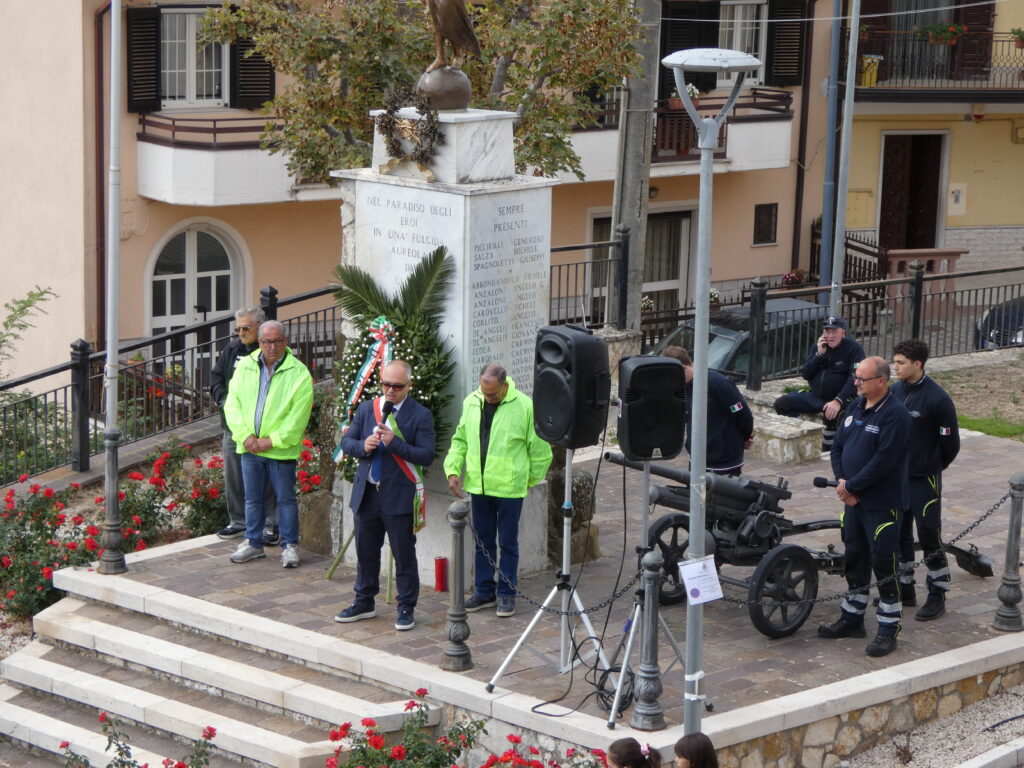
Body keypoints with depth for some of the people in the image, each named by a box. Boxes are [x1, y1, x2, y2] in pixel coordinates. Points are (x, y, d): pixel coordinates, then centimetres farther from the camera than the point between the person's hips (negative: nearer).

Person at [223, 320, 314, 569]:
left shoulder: (299, 373, -9)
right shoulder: (245, 366, 3)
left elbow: (298, 416, -12)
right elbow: (232, 403, 3)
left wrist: (272, 440, -16)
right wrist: (245, 435, -9)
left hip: (281, 449, -4)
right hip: (249, 446, 4)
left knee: (285, 499, 5)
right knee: (252, 499, 14)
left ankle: (290, 546, 17)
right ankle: (253, 543, 27)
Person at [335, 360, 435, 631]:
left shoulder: (420, 415, -7)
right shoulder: (366, 409, 8)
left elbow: (427, 456, -14)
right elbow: (346, 442, 10)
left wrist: (393, 442, -23)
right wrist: (363, 446, -12)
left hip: (399, 497, -5)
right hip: (366, 494, 5)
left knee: (404, 555, 3)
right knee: (365, 552, 15)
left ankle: (406, 609, 13)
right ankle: (364, 603, 29)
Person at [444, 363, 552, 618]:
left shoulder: (524, 406, -11)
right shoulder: (471, 402, 4)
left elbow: (540, 451, -4)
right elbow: (460, 440, 14)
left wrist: (531, 480, 3)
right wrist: (453, 469, 2)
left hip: (509, 488, -5)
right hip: (478, 485, 5)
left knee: (508, 543, 4)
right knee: (483, 542, 12)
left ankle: (507, 594, 13)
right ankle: (484, 591, 22)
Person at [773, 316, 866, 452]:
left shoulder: (854, 349, -10)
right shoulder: (820, 346, 9)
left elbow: (856, 379, -22)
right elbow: (805, 374, 6)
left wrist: (838, 401, -35)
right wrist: (819, 354, -9)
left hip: (841, 398, -7)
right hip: (815, 396, 7)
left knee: (830, 414, -40)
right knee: (781, 404, -7)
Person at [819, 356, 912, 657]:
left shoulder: (895, 415, -17)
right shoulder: (856, 407, 9)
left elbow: (883, 462, -22)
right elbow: (838, 446, 12)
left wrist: (851, 486, -16)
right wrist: (841, 480, -4)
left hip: (883, 503, -8)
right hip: (854, 499, 8)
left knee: (883, 564, -4)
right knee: (853, 558, 17)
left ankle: (888, 629, 4)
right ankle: (852, 618, 30)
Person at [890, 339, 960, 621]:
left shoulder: (937, 399, -17)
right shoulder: (895, 391, 1)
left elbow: (950, 443, -9)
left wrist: (933, 468, 3)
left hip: (924, 479, -6)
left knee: (929, 535, -2)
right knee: (899, 533, 13)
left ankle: (937, 596, 8)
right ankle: (905, 588, 26)